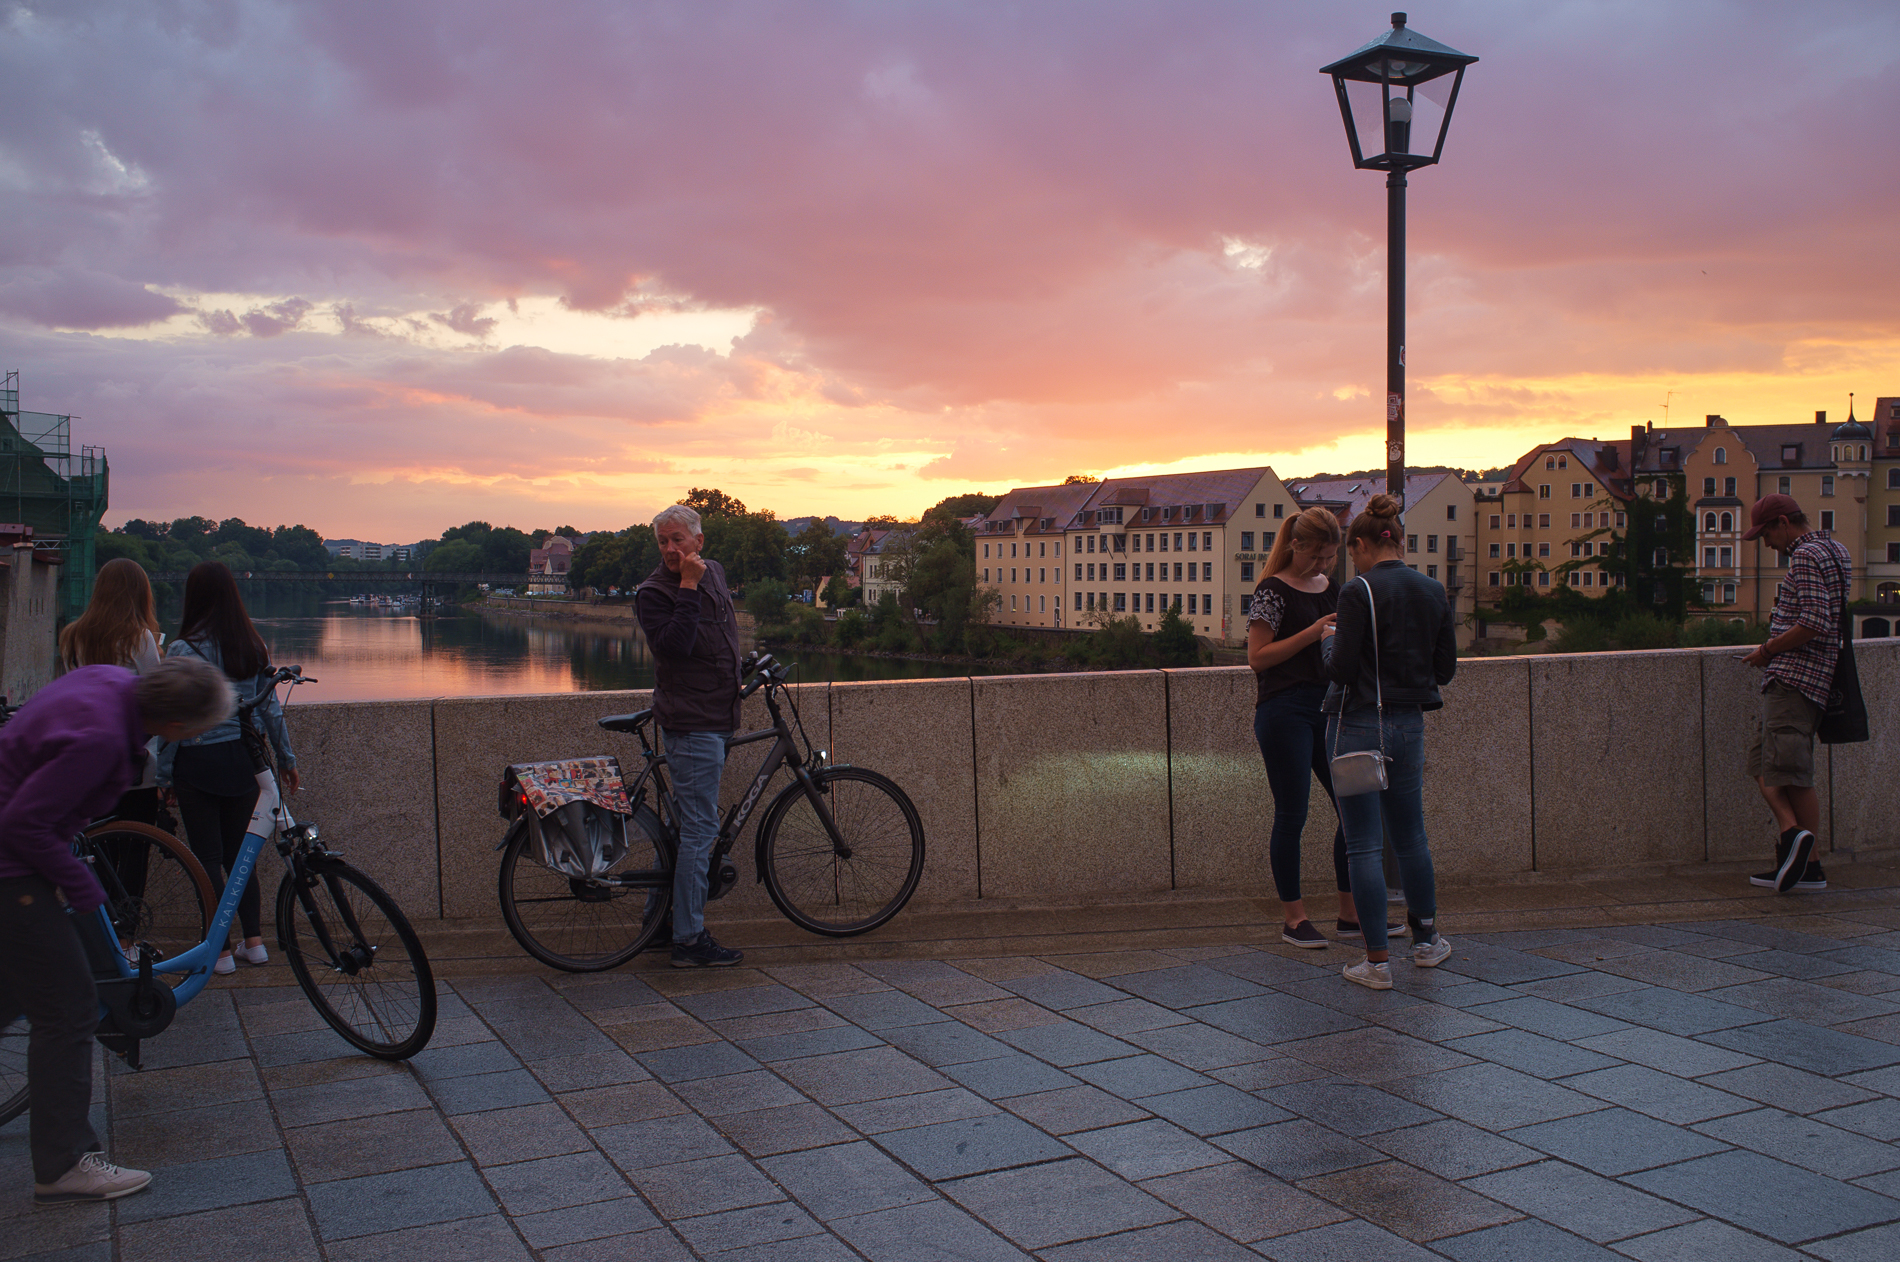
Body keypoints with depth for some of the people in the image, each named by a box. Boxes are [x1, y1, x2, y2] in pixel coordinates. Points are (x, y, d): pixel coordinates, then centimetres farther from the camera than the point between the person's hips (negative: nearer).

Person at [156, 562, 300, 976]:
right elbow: (270, 708, 7)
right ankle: (254, 940, 17)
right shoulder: (253, 646, 2)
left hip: (199, 762, -5)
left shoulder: (183, 651, -12)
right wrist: (286, 757, 16)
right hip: (243, 759, 5)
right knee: (239, 852, 16)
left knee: (208, 857, 4)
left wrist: (164, 775, -4)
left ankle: (220, 950, 9)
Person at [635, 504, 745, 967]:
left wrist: (741, 676, 27)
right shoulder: (653, 593, -12)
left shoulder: (715, 573, 11)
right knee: (700, 828, -9)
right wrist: (688, 587, -27)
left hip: (714, 719, 9)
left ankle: (662, 918, 27)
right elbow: (674, 644, -29)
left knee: (690, 823, 16)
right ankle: (689, 941, -4)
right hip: (691, 724, -9)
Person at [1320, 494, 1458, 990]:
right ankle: (1426, 940, 34)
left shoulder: (1359, 592, -14)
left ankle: (1377, 962, 4)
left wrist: (1329, 641, 3)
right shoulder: (1434, 592, 5)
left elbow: (1341, 669, -17)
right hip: (1410, 724, 6)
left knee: (1364, 844, 1)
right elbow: (1445, 669, 9)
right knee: (1411, 834, 21)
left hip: (1358, 725, -6)